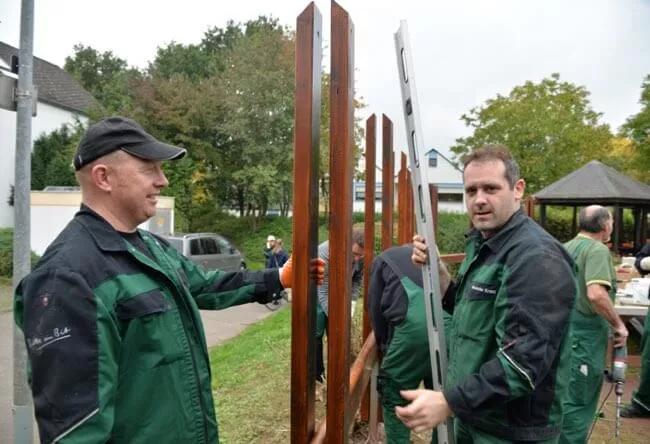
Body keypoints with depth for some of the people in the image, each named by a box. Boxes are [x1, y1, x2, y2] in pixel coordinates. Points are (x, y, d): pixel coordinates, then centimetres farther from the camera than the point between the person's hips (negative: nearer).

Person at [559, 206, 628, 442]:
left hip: (563, 325, 9)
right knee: (579, 401, 2)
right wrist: (618, 324, -17)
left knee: (565, 393, 21)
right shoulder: (598, 250, -16)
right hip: (586, 332, -8)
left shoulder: (565, 248, 9)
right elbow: (596, 294, -29)